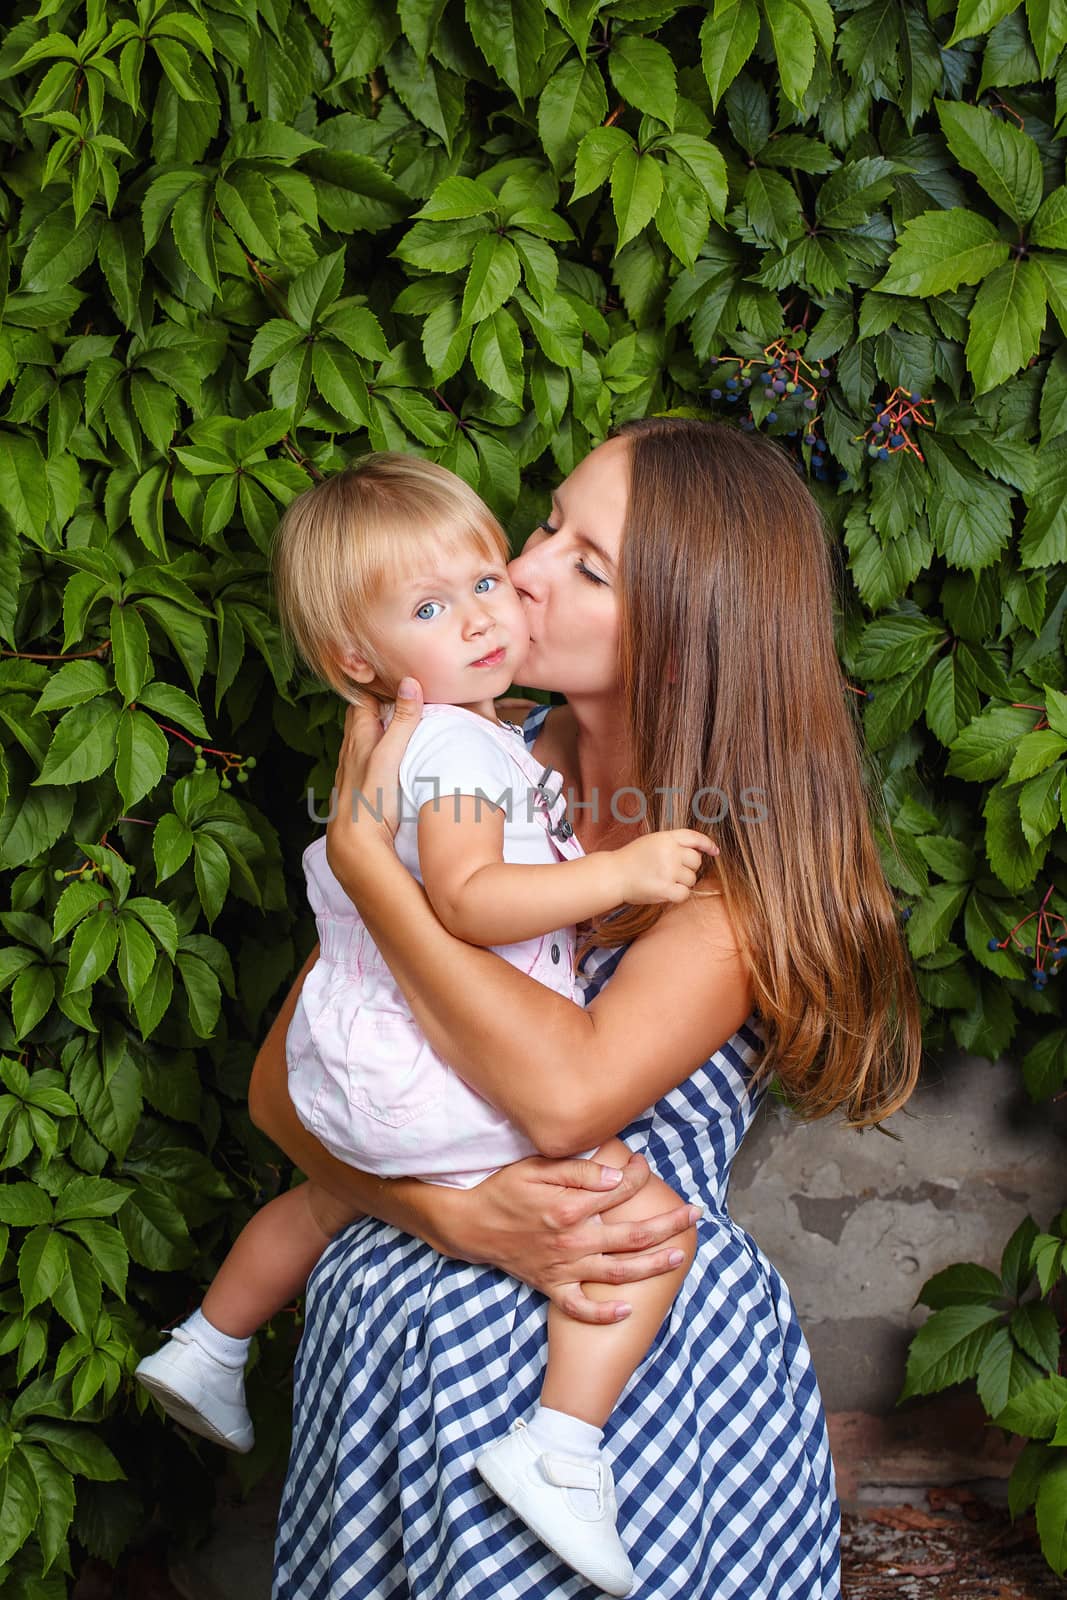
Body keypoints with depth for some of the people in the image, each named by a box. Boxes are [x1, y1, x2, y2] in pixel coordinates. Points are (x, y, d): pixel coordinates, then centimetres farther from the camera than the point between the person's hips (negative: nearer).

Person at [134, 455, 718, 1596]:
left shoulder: (398, 740, 13)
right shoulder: (459, 746, -19)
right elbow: (468, 901, -33)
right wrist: (621, 873, -33)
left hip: (351, 1066, 11)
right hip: (439, 1082, -11)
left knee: (335, 1195, 39)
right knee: (645, 1216, -16)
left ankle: (207, 1346, 55)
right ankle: (560, 1447, -23)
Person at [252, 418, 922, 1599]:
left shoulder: (752, 845, -12)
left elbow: (570, 1090, -27)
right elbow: (281, 1085, -1)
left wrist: (361, 851, -21)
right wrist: (457, 1214, -18)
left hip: (648, 1355, -3)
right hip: (407, 1338, 3)